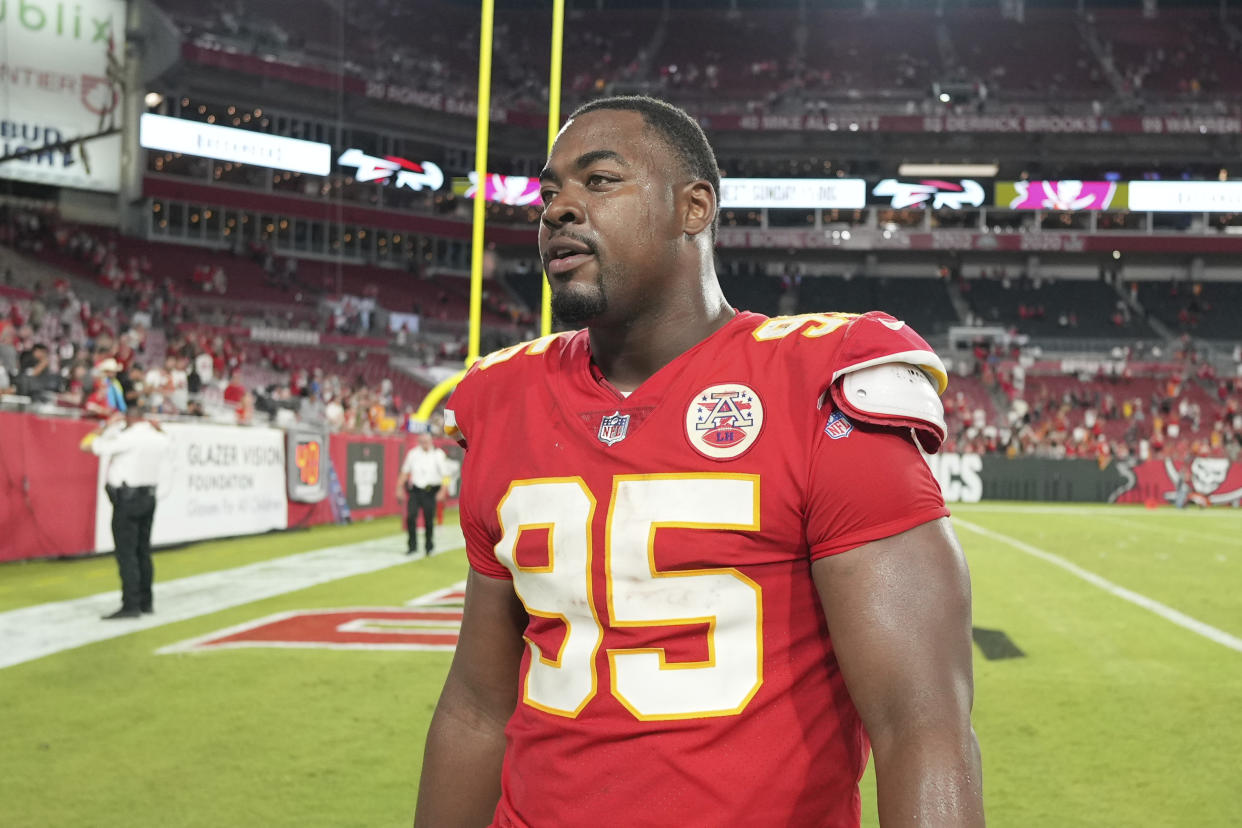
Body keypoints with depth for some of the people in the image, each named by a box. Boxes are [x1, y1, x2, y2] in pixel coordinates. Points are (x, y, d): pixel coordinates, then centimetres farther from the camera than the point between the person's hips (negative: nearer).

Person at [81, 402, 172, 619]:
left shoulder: (128, 437, -15)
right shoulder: (160, 439, 5)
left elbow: (88, 445, -11)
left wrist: (104, 427, 3)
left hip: (127, 499, -7)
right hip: (149, 497, 7)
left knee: (126, 553, -7)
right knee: (143, 551, 15)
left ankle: (131, 605, -11)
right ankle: (146, 601, 21)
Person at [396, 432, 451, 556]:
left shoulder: (438, 454, -5)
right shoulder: (413, 453, 5)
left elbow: (446, 474, -4)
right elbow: (405, 471, 17)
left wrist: (443, 491, -14)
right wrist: (400, 488, 14)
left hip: (430, 492, -2)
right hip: (415, 490, 3)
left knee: (429, 520, 0)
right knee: (410, 516, -9)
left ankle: (429, 546, 18)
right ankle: (412, 545, 3)